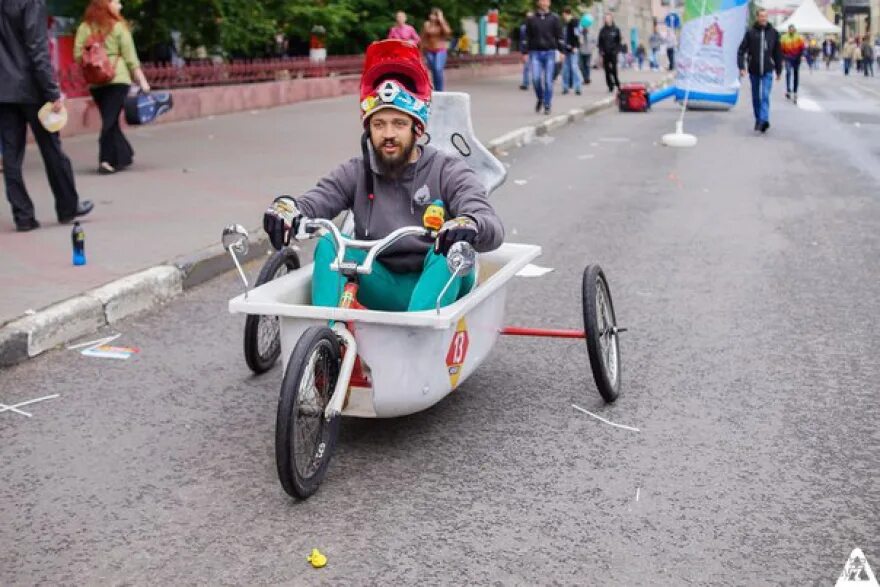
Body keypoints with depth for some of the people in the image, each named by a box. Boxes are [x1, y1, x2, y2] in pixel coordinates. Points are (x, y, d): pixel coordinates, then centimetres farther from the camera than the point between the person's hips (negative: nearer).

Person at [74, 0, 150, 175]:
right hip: (117, 79, -3)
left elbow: (77, 56, 1)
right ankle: (107, 160, -8)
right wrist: (142, 80, 0)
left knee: (109, 120, 13)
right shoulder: (118, 27, -2)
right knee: (110, 120, -4)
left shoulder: (84, 27, 6)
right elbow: (130, 57, -4)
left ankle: (124, 155, 22)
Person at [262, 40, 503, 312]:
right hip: (379, 290, 3)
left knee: (451, 248, -32)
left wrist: (469, 226, -45)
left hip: (438, 287, -2)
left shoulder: (448, 172, -6)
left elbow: (492, 228, -20)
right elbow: (314, 201, -11)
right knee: (329, 243, -19)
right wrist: (287, 208, -36)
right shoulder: (356, 173, 4)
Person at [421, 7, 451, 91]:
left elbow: (448, 32, -20)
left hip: (440, 50, -3)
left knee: (438, 69, -19)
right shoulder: (426, 24, 5)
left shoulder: (443, 24, 0)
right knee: (433, 71, 4)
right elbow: (423, 38, 8)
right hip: (429, 50, 3)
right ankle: (436, 91, 14)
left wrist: (441, 21, -17)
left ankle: (440, 90, -11)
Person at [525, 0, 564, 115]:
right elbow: (527, 37, 10)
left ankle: (547, 106, 6)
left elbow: (559, 36, 4)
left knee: (548, 81, -3)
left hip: (550, 53, -1)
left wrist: (561, 51, -4)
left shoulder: (554, 18, 5)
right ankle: (540, 99, 16)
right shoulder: (531, 19, 8)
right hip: (535, 53, 1)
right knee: (536, 78, -10)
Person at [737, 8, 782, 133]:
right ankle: (758, 120, 23)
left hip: (767, 71, -1)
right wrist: (741, 67, -13)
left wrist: (779, 70, 10)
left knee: (765, 96, -14)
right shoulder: (750, 32, -1)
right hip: (754, 71, 1)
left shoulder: (773, 32, 3)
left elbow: (778, 53, 9)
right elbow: (742, 50, -3)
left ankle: (764, 120, -22)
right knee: (756, 97, 10)